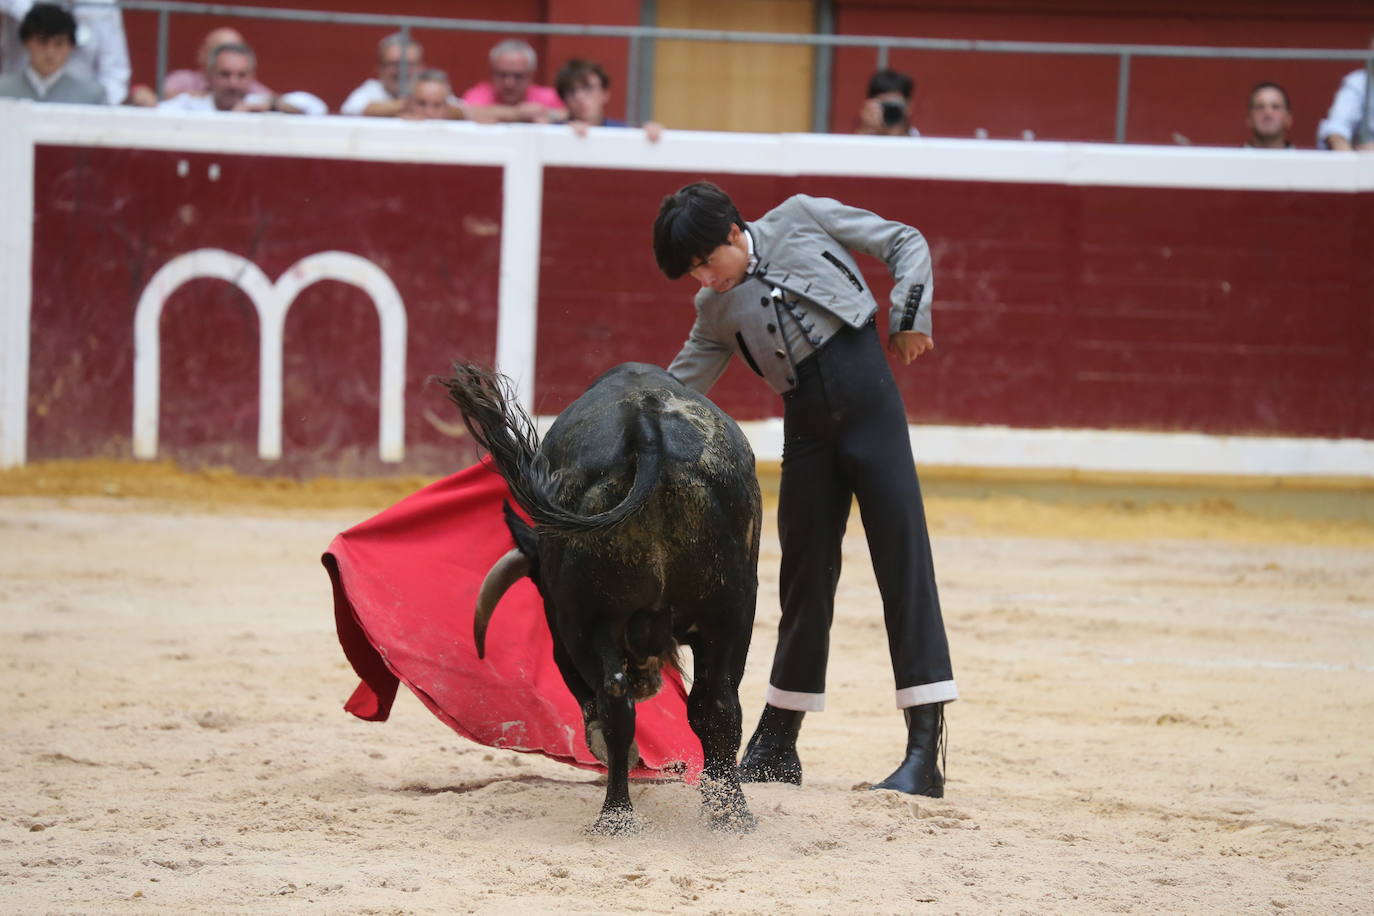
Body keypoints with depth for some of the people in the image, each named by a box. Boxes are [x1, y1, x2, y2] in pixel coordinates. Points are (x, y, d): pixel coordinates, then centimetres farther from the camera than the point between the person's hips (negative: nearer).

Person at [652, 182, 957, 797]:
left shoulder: (801, 218, 2)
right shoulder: (715, 312, 11)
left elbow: (906, 243, 7)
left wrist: (910, 318, -4)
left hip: (869, 403, -4)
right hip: (806, 426, 4)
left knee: (903, 560, -9)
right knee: (805, 575, 7)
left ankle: (924, 752, -13)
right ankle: (776, 746, 19)